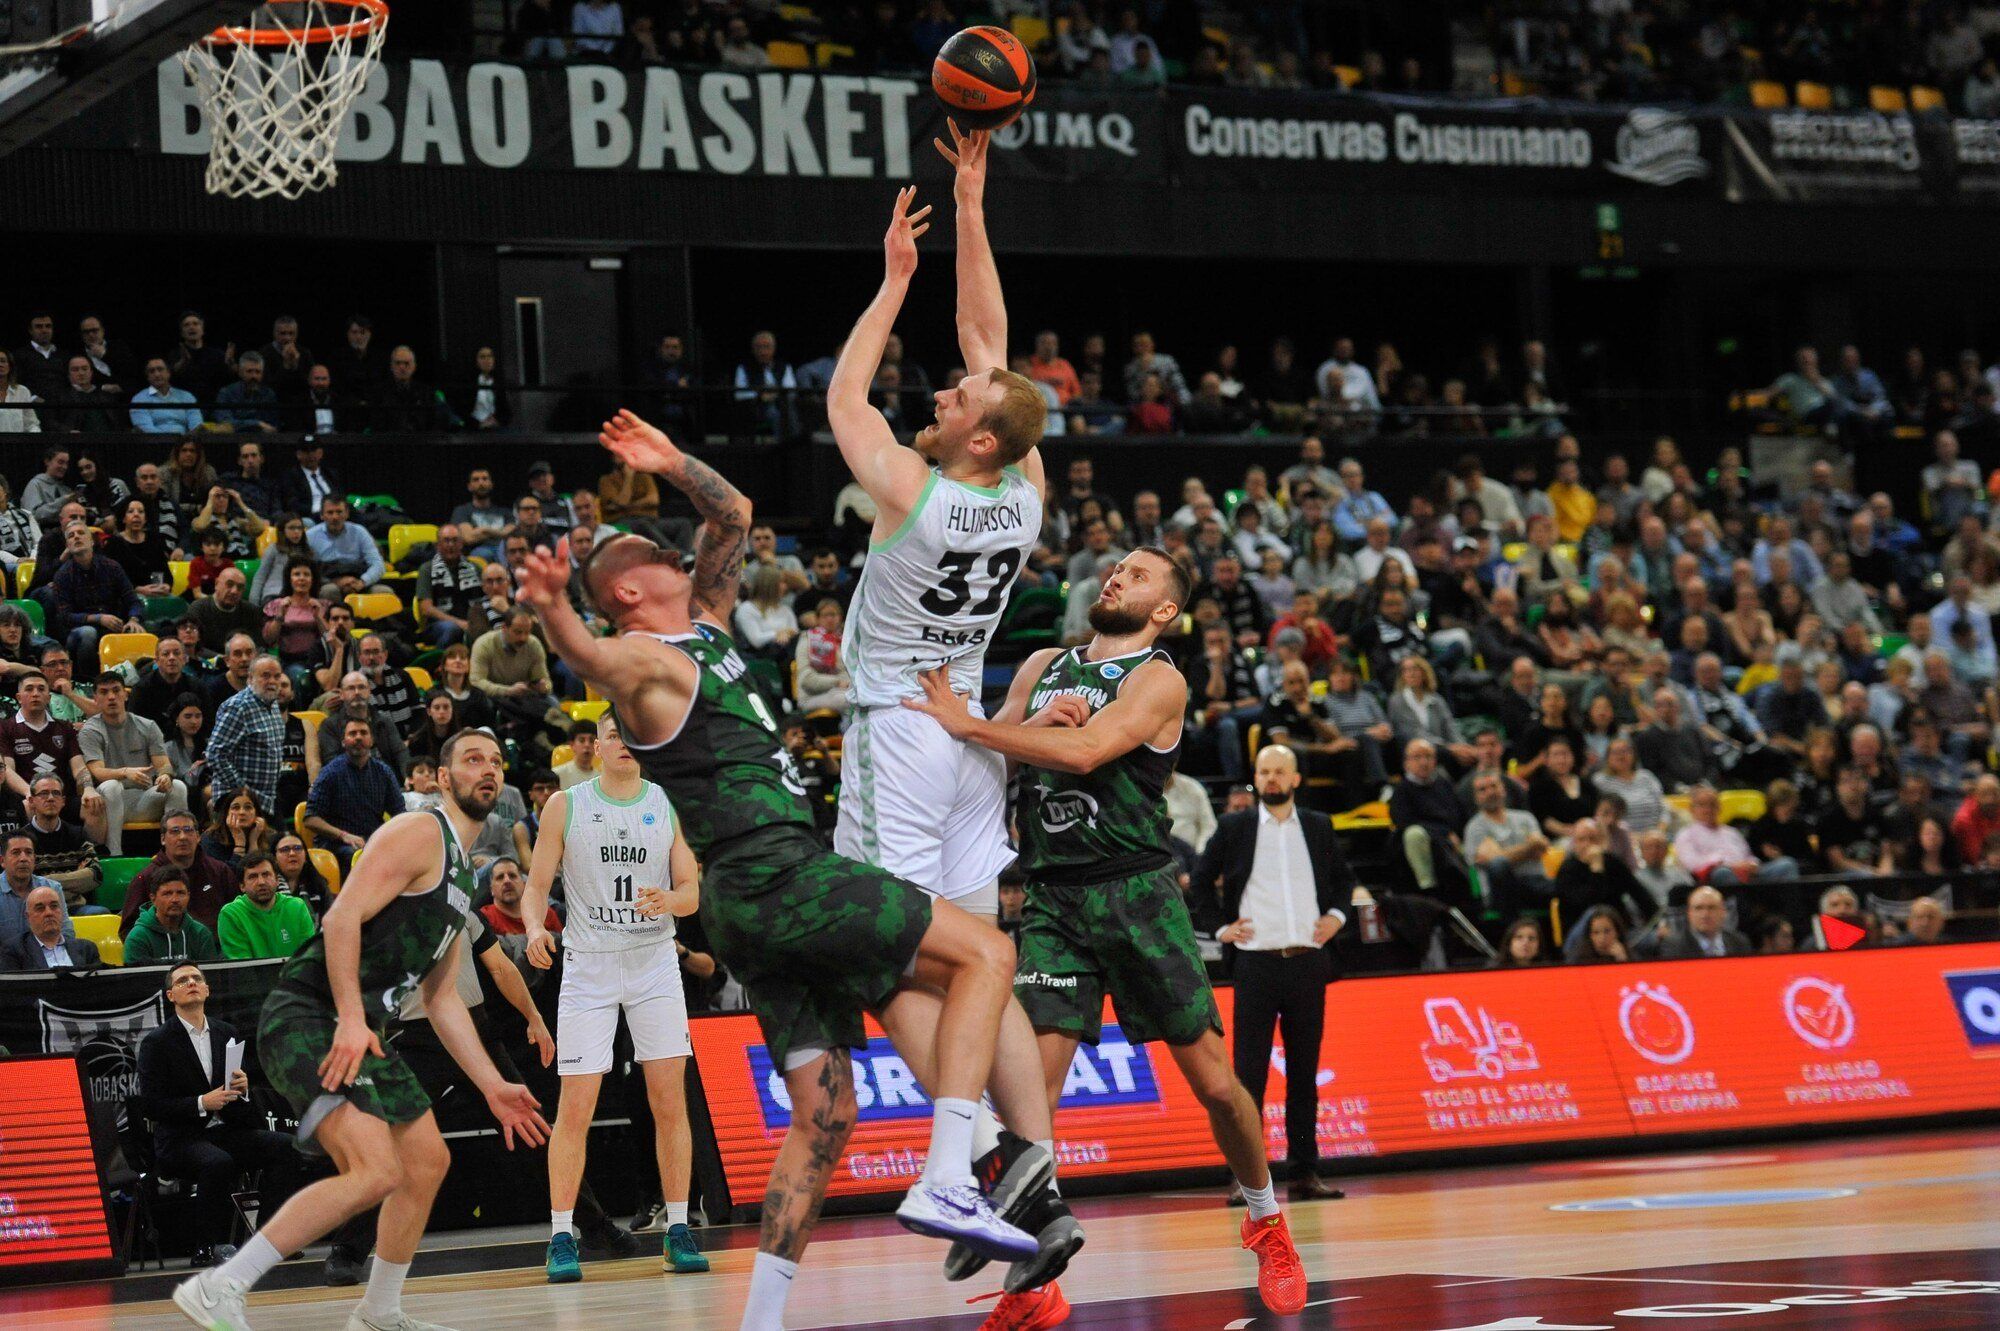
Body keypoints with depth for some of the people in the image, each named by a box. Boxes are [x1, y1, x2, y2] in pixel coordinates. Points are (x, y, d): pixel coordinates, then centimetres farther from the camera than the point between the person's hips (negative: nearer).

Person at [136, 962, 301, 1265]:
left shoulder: (226, 1033, 15)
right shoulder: (157, 1042, -2)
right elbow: (149, 1105, -9)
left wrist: (243, 1089, -4)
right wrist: (201, 1104, -18)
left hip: (226, 1132, 6)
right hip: (180, 1139, -6)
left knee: (287, 1146, -18)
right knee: (219, 1163, -37)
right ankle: (208, 1249, -22)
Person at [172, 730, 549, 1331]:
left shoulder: (462, 876, 23)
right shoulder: (419, 833, -8)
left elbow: (442, 999, 27)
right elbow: (343, 916, -19)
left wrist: (493, 1086, 23)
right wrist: (350, 1019, -27)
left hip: (357, 1030, 10)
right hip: (307, 1018, -10)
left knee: (427, 1162, 16)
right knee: (376, 1170, -23)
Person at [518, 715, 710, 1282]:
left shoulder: (668, 805, 5)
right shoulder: (565, 805, 1)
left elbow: (691, 890, 3)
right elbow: (537, 885, 2)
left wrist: (669, 901, -20)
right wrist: (535, 928, -19)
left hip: (655, 964, 2)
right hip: (588, 966, -2)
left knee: (670, 1101, -3)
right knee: (575, 1108, -6)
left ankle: (678, 1230, 5)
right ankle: (561, 1238, -1)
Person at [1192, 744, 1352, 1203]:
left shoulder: (1318, 829, 12)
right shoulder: (1232, 829, 6)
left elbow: (1344, 877, 25)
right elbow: (1199, 885, 13)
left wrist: (1336, 916, 9)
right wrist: (1220, 928, 2)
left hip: (1308, 963, 2)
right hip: (1256, 963, -2)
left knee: (1304, 1072, 6)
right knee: (1249, 1073, -5)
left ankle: (1305, 1171, 10)